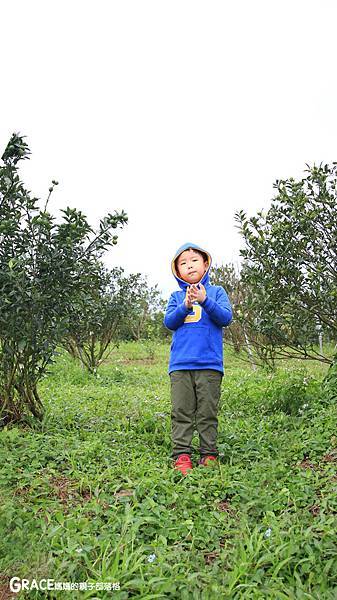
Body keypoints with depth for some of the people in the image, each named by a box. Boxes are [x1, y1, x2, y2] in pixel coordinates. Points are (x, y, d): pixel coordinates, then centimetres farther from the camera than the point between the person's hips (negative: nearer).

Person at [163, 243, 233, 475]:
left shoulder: (216, 291, 10)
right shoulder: (176, 296, 15)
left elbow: (226, 318, -2)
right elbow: (169, 322, 4)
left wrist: (205, 300, -14)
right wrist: (185, 306, -12)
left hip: (209, 363, -1)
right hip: (180, 363, 2)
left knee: (208, 412, 3)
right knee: (182, 411, 2)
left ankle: (209, 454, 13)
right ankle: (181, 455, 8)